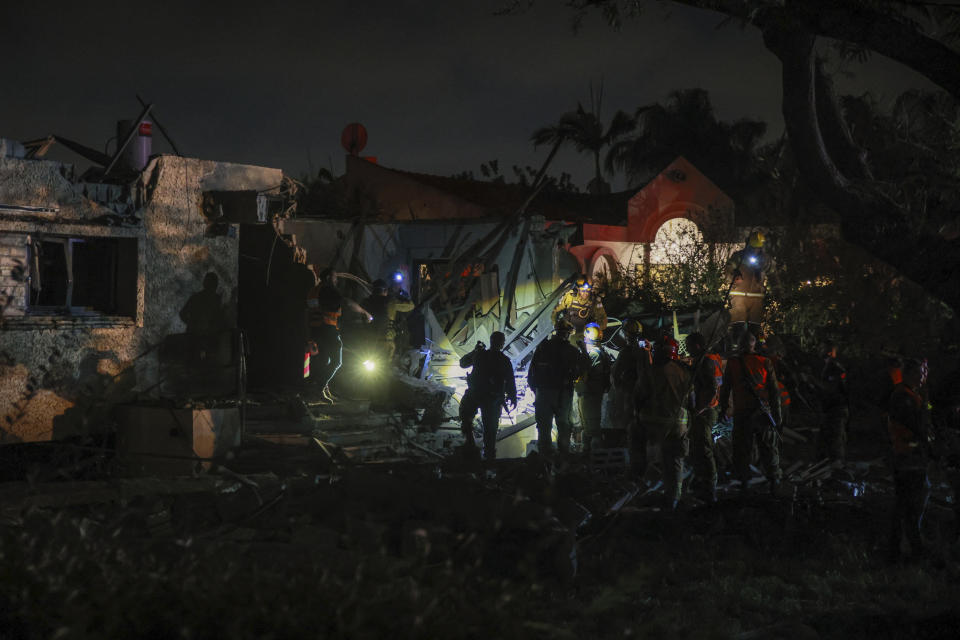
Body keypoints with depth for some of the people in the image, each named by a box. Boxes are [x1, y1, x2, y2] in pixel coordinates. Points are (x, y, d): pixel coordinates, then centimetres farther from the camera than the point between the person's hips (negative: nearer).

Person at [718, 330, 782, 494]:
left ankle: (743, 481, 11)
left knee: (742, 449, 10)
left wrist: (724, 408, 16)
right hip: (762, 412, 0)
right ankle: (773, 480, 5)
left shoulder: (732, 363, -3)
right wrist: (777, 414, 5)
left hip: (741, 413, 0)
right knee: (768, 448, 8)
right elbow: (774, 391, 0)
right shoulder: (764, 363, -2)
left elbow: (725, 388, 4)